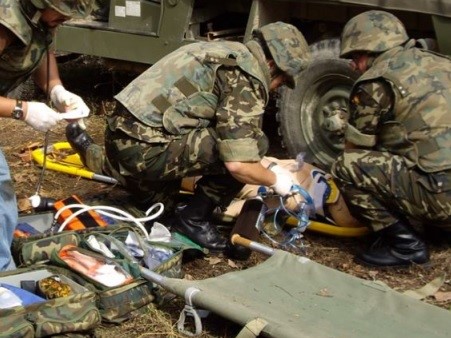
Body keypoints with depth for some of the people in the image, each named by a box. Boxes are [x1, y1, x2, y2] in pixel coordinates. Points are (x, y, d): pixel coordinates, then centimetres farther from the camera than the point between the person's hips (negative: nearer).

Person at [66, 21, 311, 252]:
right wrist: (274, 179, 0)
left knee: (156, 202, 39)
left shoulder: (223, 52, 17)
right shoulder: (248, 77, -12)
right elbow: (238, 164, -20)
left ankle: (91, 153, 38)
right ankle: (195, 218, -1)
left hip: (121, 137, 10)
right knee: (251, 143, -14)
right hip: (145, 148, -10)